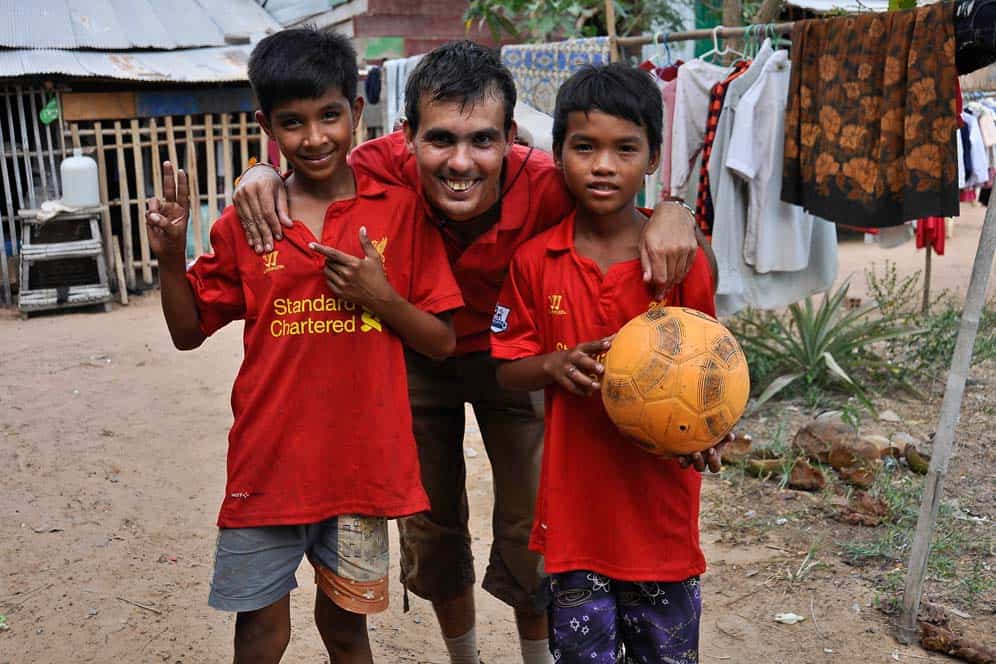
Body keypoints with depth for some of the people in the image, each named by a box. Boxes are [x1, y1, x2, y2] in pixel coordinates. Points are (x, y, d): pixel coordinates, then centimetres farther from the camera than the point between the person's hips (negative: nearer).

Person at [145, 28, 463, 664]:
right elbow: (189, 332, 8)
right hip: (269, 460, 1)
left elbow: (443, 342, 0)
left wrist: (382, 299, -17)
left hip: (361, 461, 0)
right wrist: (171, 256, -8)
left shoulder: (402, 210, -3)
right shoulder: (244, 223, 0)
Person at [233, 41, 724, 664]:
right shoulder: (386, 168, -30)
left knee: (529, 529, 5)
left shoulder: (546, 187, -34)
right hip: (414, 354, 2)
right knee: (431, 525, 16)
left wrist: (671, 212, -44)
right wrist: (267, 173, -30)